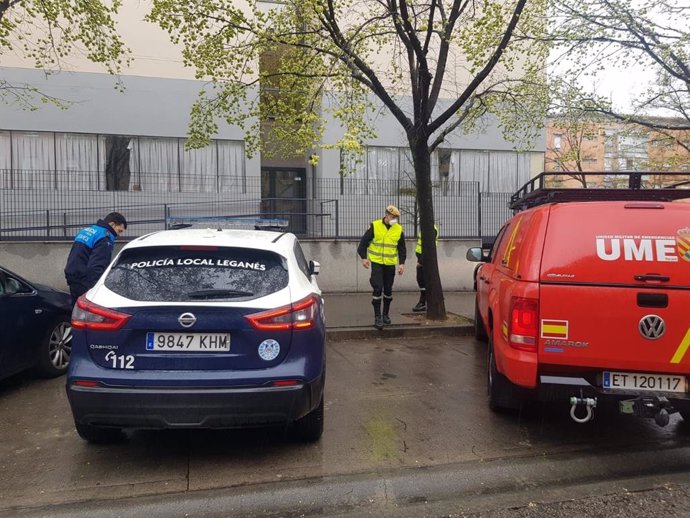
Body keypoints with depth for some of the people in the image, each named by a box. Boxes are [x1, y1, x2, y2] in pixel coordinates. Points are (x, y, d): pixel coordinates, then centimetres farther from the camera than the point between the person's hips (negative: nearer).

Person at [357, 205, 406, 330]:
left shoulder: (399, 229, 2)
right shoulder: (374, 226, -7)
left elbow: (402, 248, 10)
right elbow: (364, 242, -3)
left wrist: (402, 263, 3)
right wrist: (364, 257, -11)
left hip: (390, 264, 3)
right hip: (376, 263, -3)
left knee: (388, 290, 11)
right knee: (378, 288, -11)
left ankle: (386, 314, 29)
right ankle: (377, 317, -3)